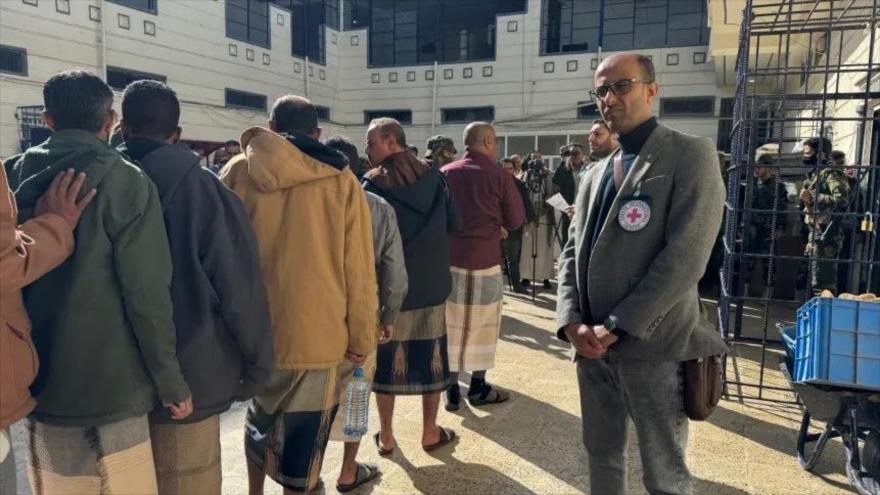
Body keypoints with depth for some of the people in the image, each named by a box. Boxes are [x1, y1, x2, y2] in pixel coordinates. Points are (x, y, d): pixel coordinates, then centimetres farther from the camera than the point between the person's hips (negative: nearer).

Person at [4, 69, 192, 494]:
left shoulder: (13, 177, 2)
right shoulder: (126, 182, -13)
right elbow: (147, 294, -16)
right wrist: (171, 381, -7)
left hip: (36, 383, 5)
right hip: (109, 386, -5)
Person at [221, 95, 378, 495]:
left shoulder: (237, 172, -1)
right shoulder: (342, 182, -6)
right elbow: (358, 271, -5)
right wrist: (362, 338, 4)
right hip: (315, 333, -3)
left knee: (262, 413, 28)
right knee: (303, 438, 13)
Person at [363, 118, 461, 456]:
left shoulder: (373, 183, -11)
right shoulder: (433, 177, -1)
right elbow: (454, 224, 6)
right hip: (431, 283, 2)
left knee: (387, 358, 10)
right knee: (430, 357, 12)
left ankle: (386, 437, 19)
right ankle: (430, 432, 22)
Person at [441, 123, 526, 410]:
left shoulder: (445, 173, 2)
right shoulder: (499, 176, -6)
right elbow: (516, 220, 0)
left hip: (448, 256, 3)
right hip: (484, 257, -3)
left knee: (451, 323, 10)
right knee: (482, 323, 10)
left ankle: (451, 389, 15)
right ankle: (478, 388, 20)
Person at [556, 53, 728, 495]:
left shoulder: (690, 154, -5)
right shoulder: (596, 172, 16)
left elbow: (684, 258, -16)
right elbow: (573, 253, 12)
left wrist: (616, 327, -16)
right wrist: (572, 323, -5)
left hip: (653, 347, -6)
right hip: (592, 344, 6)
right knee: (602, 458, 19)